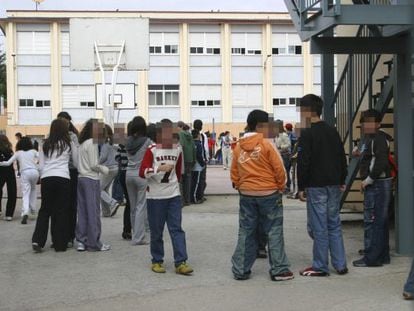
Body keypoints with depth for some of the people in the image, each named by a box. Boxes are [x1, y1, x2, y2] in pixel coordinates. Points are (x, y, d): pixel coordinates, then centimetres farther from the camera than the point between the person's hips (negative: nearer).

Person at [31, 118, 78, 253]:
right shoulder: (69, 144, 5)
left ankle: (37, 240, 1)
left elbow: (41, 166, 9)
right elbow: (77, 163, 12)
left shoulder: (46, 144, 11)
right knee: (61, 211, 4)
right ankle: (60, 244, 8)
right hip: (63, 178, -3)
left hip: (46, 178, 3)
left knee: (44, 209, 12)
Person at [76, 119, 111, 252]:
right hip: (91, 180, -8)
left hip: (81, 178, 8)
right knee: (93, 212, -2)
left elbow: (78, 162, 12)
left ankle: (82, 241, 11)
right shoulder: (92, 143, -12)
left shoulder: (82, 143, 12)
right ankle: (94, 243, 2)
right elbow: (94, 165, -15)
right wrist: (104, 169, 2)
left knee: (82, 211, 9)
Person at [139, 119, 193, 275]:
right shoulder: (152, 150, -7)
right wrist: (159, 168, -27)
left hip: (173, 195, 3)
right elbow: (142, 172, -16)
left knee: (177, 229, -2)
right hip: (155, 196, -3)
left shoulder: (177, 149, 5)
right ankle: (157, 262, 18)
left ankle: (180, 263, -1)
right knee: (156, 231, 5)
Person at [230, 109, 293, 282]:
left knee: (246, 233, 10)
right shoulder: (266, 144, -10)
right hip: (268, 193, -4)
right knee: (274, 232, 3)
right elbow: (279, 169, -8)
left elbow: (234, 173, 7)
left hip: (246, 195, 4)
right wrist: (281, 187, 6)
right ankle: (279, 270, 5)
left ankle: (240, 270, 13)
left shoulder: (238, 147, 3)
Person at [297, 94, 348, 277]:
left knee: (319, 227, -2)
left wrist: (301, 187, -7)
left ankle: (320, 267, 3)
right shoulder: (333, 132, 11)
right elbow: (342, 158, 15)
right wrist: (341, 181, 20)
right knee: (334, 225, 12)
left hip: (316, 186, -7)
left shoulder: (307, 134, -10)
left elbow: (303, 162, -13)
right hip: (334, 185, 7)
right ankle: (340, 265, 13)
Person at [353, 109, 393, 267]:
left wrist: (368, 180, -18)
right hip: (375, 184, 11)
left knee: (371, 221, -8)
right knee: (380, 221, 14)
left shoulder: (379, 139, -14)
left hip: (377, 184, -11)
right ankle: (382, 255, 21)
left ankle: (371, 258, -5)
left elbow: (381, 162, -23)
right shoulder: (370, 138, 18)